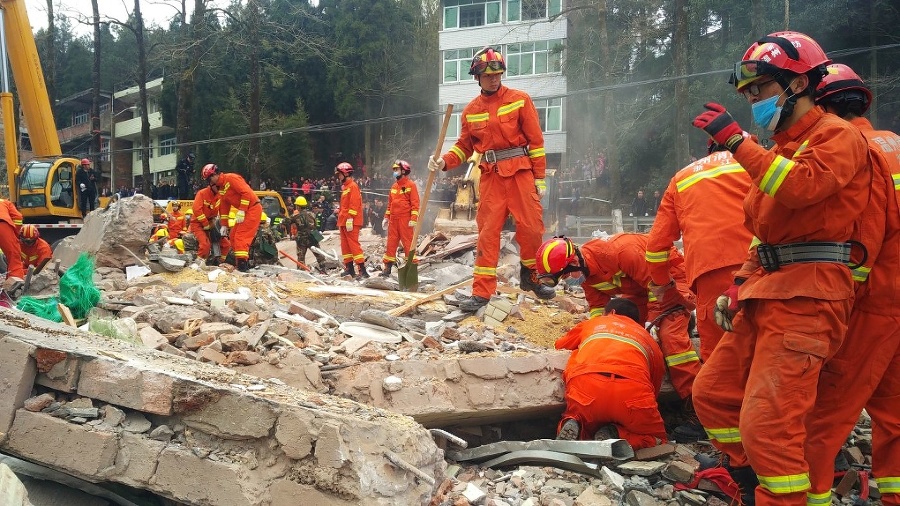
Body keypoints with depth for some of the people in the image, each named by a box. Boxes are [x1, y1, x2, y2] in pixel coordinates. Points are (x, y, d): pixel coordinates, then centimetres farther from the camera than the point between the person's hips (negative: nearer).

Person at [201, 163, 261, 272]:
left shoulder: (231, 178, -14)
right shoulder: (220, 188, 15)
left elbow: (246, 193, -22)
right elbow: (224, 207, 19)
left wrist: (241, 211, -23)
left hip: (252, 208, -10)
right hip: (243, 211, 10)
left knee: (240, 236, -14)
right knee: (233, 236, 10)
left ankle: (242, 262, -13)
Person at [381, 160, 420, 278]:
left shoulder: (410, 185, -5)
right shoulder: (394, 186, 16)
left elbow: (415, 203, -10)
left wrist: (414, 219, -17)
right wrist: (386, 217, 16)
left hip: (405, 220, -7)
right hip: (393, 220, 7)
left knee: (408, 243, -4)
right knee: (391, 243, 8)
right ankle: (388, 267, 13)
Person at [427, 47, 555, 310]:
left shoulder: (520, 100, 0)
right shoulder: (471, 111, 9)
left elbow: (535, 140, -1)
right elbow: (464, 146, 15)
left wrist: (540, 178, -4)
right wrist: (444, 162, -4)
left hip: (521, 173, -2)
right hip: (491, 177, 2)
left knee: (530, 226, -4)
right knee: (488, 232, -1)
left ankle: (531, 276, 20)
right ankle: (482, 291, 1)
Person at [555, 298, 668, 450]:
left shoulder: (591, 324, 34)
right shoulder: (646, 336, 33)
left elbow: (560, 345, 49)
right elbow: (655, 387, 34)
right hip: (632, 389, -1)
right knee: (656, 438, 24)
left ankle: (573, 427, -3)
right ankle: (614, 435, -4)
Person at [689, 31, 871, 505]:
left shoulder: (837, 135, -4)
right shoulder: (779, 147, 23)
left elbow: (799, 187, -25)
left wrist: (736, 140, -23)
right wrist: (742, 283, 15)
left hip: (808, 296, -9)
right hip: (767, 291, 9)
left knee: (767, 421, -15)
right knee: (711, 394, 12)